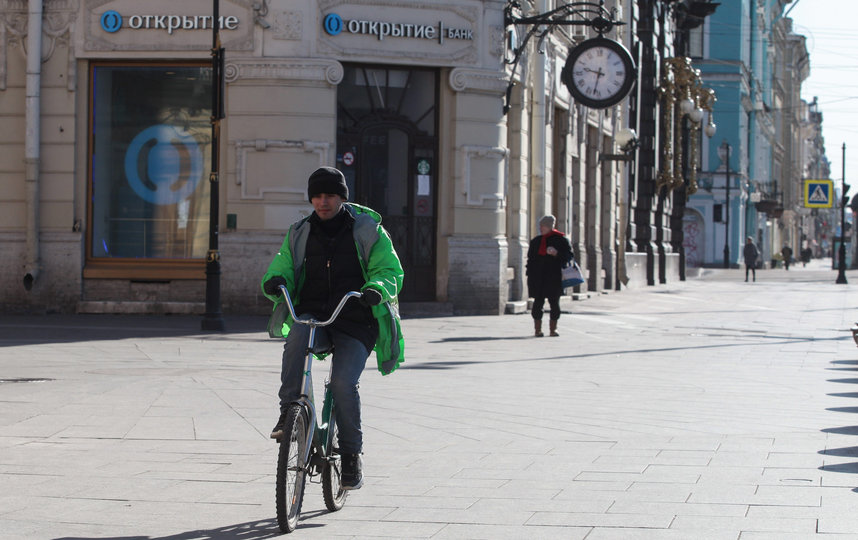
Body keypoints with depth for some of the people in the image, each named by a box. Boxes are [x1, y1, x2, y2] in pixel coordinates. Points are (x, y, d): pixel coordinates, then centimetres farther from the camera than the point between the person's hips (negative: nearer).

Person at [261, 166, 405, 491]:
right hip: (313, 316, 2)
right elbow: (282, 268, 11)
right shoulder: (300, 234, 12)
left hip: (355, 323, -2)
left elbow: (390, 270, -3)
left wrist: (376, 289, -26)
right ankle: (288, 413, -28)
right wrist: (275, 282, -14)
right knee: (297, 336, -34)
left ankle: (352, 454, -4)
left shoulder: (368, 230, 3)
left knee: (343, 382, -22)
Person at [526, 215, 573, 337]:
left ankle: (553, 329, 10)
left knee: (554, 303, 1)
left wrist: (556, 254, -20)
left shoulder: (561, 240, 3)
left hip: (554, 278, -3)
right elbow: (531, 259, 17)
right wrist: (530, 276, 8)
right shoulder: (536, 241, 15)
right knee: (538, 302, -2)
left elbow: (569, 256, -3)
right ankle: (538, 329, 3)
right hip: (538, 279, 3)